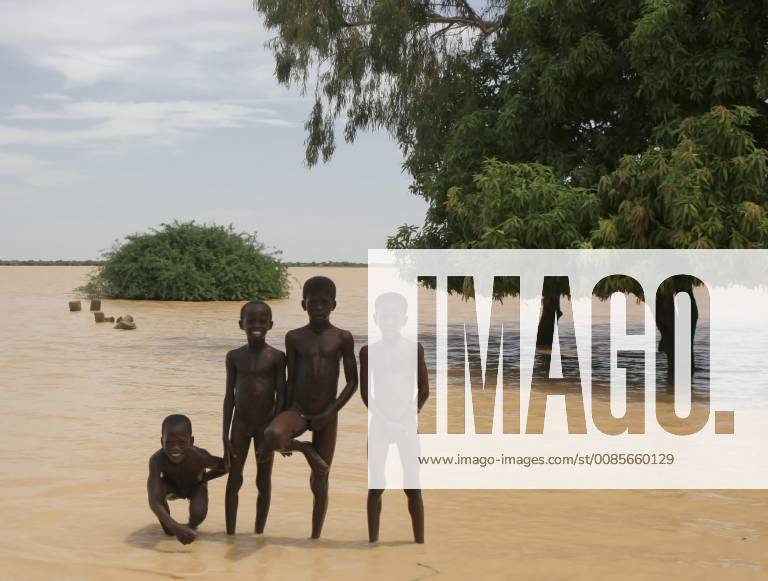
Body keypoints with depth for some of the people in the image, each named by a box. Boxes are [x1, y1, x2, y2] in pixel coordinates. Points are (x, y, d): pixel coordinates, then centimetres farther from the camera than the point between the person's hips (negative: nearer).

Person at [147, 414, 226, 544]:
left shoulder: (199, 456, -39)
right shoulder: (157, 460, -40)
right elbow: (153, 501, -47)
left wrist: (202, 478, -18)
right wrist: (174, 526, -59)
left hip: (195, 487, 0)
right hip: (172, 486, 0)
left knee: (198, 514, -28)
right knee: (155, 485, -33)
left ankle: (192, 525, 13)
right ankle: (166, 525, -3)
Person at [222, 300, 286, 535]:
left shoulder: (277, 357, -7)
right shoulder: (234, 356, 0)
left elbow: (281, 396, -6)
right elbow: (230, 396, 3)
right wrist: (225, 435, 0)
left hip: (266, 425, -2)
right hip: (240, 424, 2)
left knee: (264, 481, 7)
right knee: (234, 480, 3)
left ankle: (258, 535, 17)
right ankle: (230, 534, 9)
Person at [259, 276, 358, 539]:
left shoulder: (343, 338, -2)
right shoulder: (294, 337, 1)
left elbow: (352, 381, -1)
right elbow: (291, 381, 6)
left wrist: (330, 412, -10)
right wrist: (286, 417, 5)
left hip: (326, 416, 0)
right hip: (297, 410, 0)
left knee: (320, 481, 5)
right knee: (272, 437, -34)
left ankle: (315, 537, 18)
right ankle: (304, 449, -3)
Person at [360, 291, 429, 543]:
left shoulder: (415, 348, 1)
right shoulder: (368, 351, 2)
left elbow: (424, 388, 1)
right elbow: (364, 391, 2)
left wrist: (411, 417, -9)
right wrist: (383, 419, -8)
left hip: (407, 423, -1)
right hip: (379, 423, 1)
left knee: (413, 487, -3)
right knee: (375, 486, -1)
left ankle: (420, 542, 1)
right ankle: (373, 542, 4)